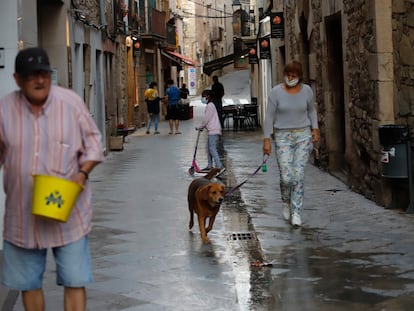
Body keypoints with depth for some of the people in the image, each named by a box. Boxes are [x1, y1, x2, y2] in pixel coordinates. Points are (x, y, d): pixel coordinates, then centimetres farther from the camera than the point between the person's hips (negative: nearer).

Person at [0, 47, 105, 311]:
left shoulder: (71, 102, -8)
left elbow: (93, 143, 3)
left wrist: (83, 172, -14)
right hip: (21, 216, 2)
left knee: (75, 281, -1)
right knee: (28, 283, 13)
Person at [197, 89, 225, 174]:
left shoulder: (210, 106, -13)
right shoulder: (210, 105, 19)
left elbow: (206, 119, -14)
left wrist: (200, 127, -1)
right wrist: (202, 127, 16)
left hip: (214, 131, -11)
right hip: (212, 130, 11)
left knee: (212, 148, -15)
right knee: (209, 148, 16)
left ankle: (220, 167, -22)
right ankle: (209, 166, 22)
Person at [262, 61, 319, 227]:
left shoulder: (306, 90, 1)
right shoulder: (276, 92, -5)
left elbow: (311, 111, 18)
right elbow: (270, 116, -2)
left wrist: (315, 128, 6)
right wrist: (266, 139, -5)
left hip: (303, 135, 1)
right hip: (283, 137, -1)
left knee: (299, 176, -5)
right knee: (286, 177, -8)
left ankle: (296, 212, 3)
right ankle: (286, 201, 24)